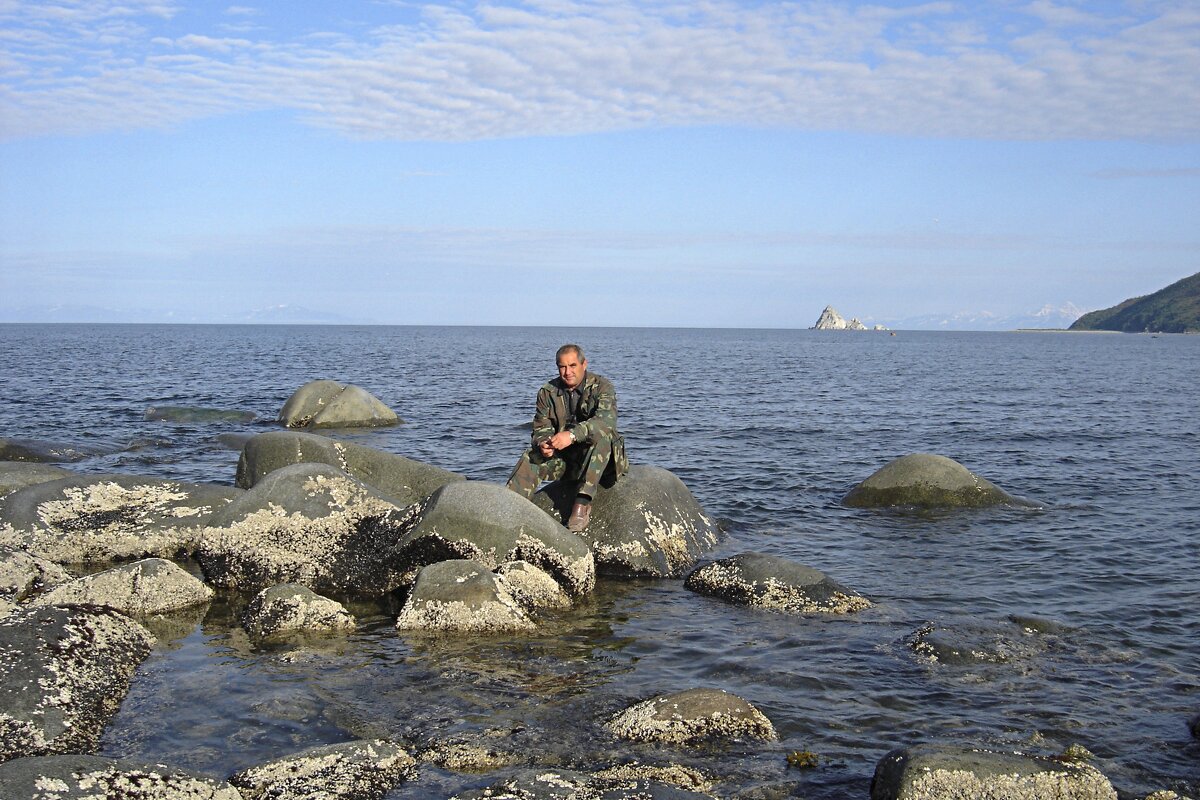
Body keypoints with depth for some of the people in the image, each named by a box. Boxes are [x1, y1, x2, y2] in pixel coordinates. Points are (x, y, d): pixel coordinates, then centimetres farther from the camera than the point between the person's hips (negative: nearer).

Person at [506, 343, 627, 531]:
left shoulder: (601, 387, -8)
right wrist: (542, 443, -25)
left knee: (602, 435, -35)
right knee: (530, 459, -23)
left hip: (600, 459, -3)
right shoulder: (548, 392, 5)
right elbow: (541, 427, 2)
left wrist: (572, 435, -43)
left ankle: (583, 502, -40)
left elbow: (606, 420, -27)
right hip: (562, 456, 4)